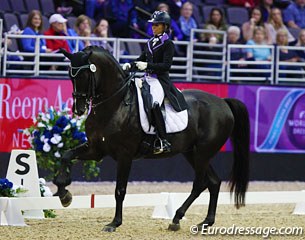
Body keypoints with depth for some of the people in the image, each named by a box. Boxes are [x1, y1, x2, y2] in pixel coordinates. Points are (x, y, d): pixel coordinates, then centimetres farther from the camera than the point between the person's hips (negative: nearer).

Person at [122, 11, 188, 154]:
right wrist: (130, 65, 2)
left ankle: (163, 142, -32)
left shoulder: (168, 44, -5)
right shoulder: (150, 43, 17)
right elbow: (142, 59, 22)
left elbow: (166, 65, -15)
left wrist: (147, 65, -22)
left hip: (161, 80, -9)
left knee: (153, 102, -33)